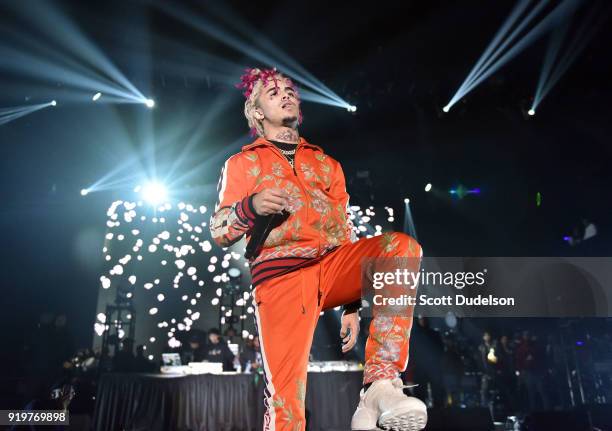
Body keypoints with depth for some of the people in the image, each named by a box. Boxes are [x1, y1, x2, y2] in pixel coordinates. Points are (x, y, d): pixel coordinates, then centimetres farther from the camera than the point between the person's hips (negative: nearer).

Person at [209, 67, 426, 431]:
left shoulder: (326, 164, 24)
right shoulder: (242, 163, 17)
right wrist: (251, 206, -17)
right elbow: (219, 232, 6)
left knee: (402, 246, -27)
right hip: (280, 275, -2)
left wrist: (352, 304, 14)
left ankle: (381, 384, -30)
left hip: (332, 265, 3)